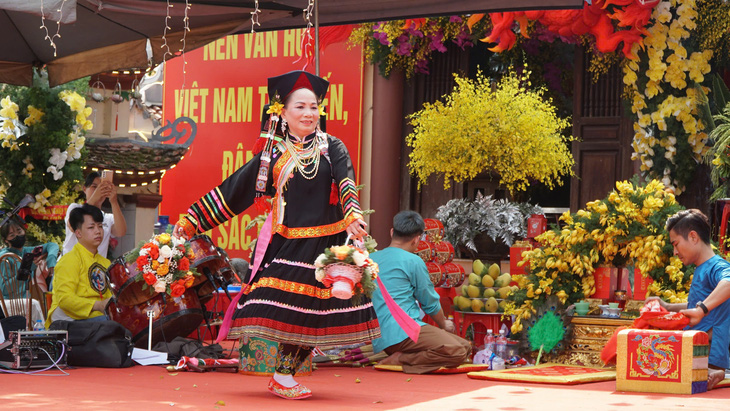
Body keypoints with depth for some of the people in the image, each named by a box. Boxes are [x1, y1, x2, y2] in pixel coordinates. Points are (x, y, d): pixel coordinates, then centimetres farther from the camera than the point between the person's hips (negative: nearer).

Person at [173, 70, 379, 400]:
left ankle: (284, 376, 9)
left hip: (325, 243, 0)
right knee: (285, 309, -9)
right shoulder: (272, 154, 8)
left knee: (309, 313, 0)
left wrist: (352, 216, -33)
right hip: (284, 244, 0)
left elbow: (346, 184, -12)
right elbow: (233, 191, 11)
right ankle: (282, 378, 0)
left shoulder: (331, 148, 6)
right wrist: (190, 220, 9)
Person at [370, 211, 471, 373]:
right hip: (402, 332, -8)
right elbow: (430, 303, 6)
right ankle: (400, 360, -21)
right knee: (457, 352, -21)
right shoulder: (413, 261, -2)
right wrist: (444, 325, 27)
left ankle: (402, 357, -5)